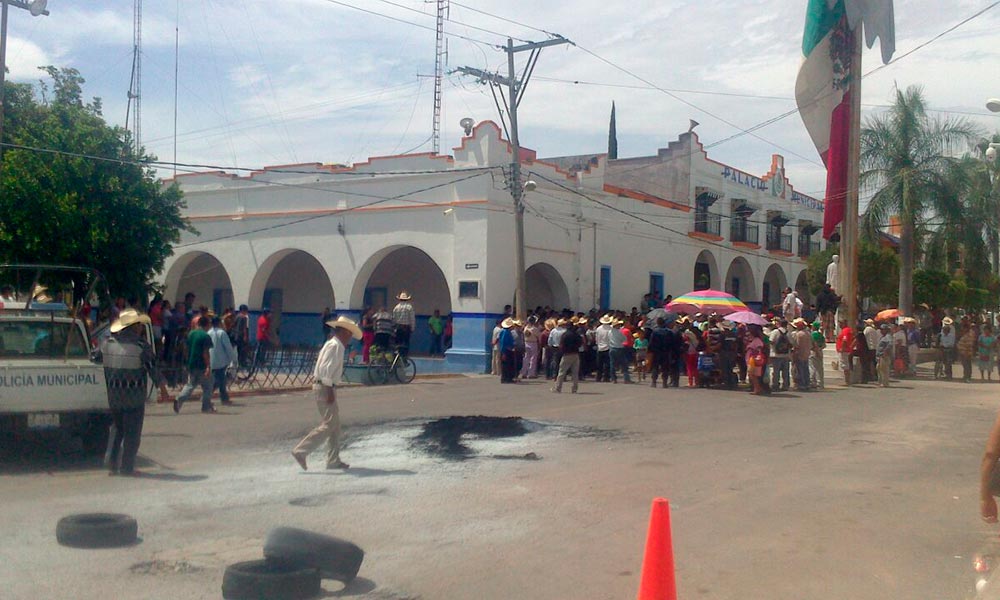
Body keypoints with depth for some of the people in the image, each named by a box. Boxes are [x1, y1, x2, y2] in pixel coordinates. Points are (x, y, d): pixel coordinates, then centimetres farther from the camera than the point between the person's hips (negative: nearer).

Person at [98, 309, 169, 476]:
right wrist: (162, 388, 3)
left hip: (113, 395, 5)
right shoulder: (141, 345, -12)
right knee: (132, 431, 4)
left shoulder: (107, 342, 4)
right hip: (134, 396, -5)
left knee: (117, 428, 19)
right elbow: (153, 369, -9)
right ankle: (127, 467, 5)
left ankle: (112, 465, 15)